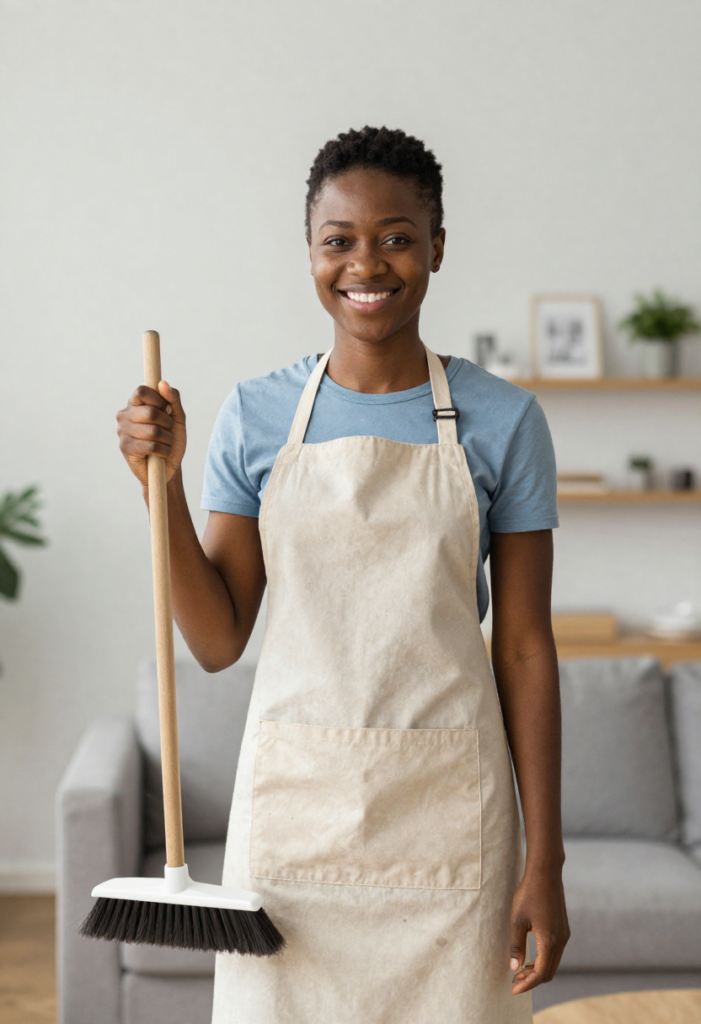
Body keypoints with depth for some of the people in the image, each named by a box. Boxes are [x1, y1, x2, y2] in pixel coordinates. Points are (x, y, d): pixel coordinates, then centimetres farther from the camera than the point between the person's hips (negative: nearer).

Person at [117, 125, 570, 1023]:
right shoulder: (257, 415, 2)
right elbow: (218, 640, 2)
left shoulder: (500, 420, -1)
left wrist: (543, 860, -2)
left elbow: (524, 648, 0)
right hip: (295, 796, 1)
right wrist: (164, 481, -11)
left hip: (445, 809, -1)